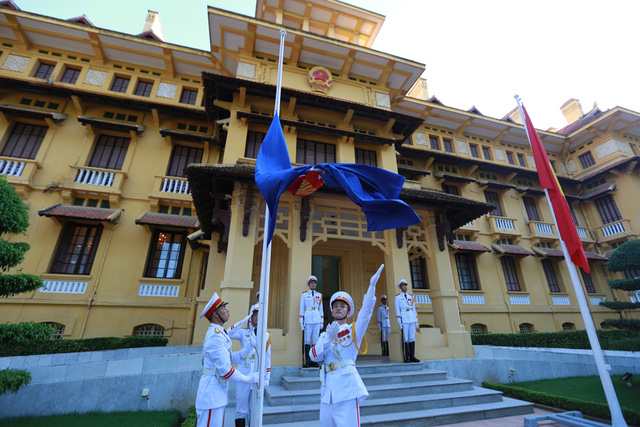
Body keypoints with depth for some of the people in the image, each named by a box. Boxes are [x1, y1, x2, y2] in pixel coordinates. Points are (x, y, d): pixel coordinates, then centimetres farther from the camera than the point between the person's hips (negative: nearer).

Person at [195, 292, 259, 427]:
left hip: (217, 395, 10)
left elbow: (229, 357, 14)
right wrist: (248, 379, -11)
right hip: (212, 397, -10)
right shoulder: (215, 336, -23)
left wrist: (249, 348, 7)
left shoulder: (218, 334, 11)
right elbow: (225, 370, -23)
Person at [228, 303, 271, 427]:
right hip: (244, 375, -1)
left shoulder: (266, 335, 2)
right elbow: (228, 334, -20)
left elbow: (267, 358, 4)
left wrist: (267, 378, 3)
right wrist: (244, 320, -23)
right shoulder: (243, 332, -1)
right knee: (241, 410, 8)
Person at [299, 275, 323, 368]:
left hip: (317, 319, 2)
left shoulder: (319, 295, 12)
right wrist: (301, 321, -3)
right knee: (307, 340, -1)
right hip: (308, 318, -2)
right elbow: (301, 308, 3)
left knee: (316, 339, 3)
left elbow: (321, 309, 13)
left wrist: (322, 321, 8)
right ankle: (307, 361, 5)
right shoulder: (304, 295, 5)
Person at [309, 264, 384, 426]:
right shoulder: (325, 334, 17)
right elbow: (314, 355, 1)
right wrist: (328, 338, -18)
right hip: (327, 388, 5)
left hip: (347, 387, -4)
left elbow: (366, 312, -14)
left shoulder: (353, 330, 5)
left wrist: (372, 285, -28)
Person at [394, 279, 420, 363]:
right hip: (404, 318, -5)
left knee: (412, 337, 4)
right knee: (405, 338, -5)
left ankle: (412, 356, 9)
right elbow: (397, 310, -4)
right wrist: (399, 321, -10)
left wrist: (416, 320, 9)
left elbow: (414, 309, 15)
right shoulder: (397, 297, 0)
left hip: (411, 318, 5)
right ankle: (407, 357, 1)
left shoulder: (411, 296, 14)